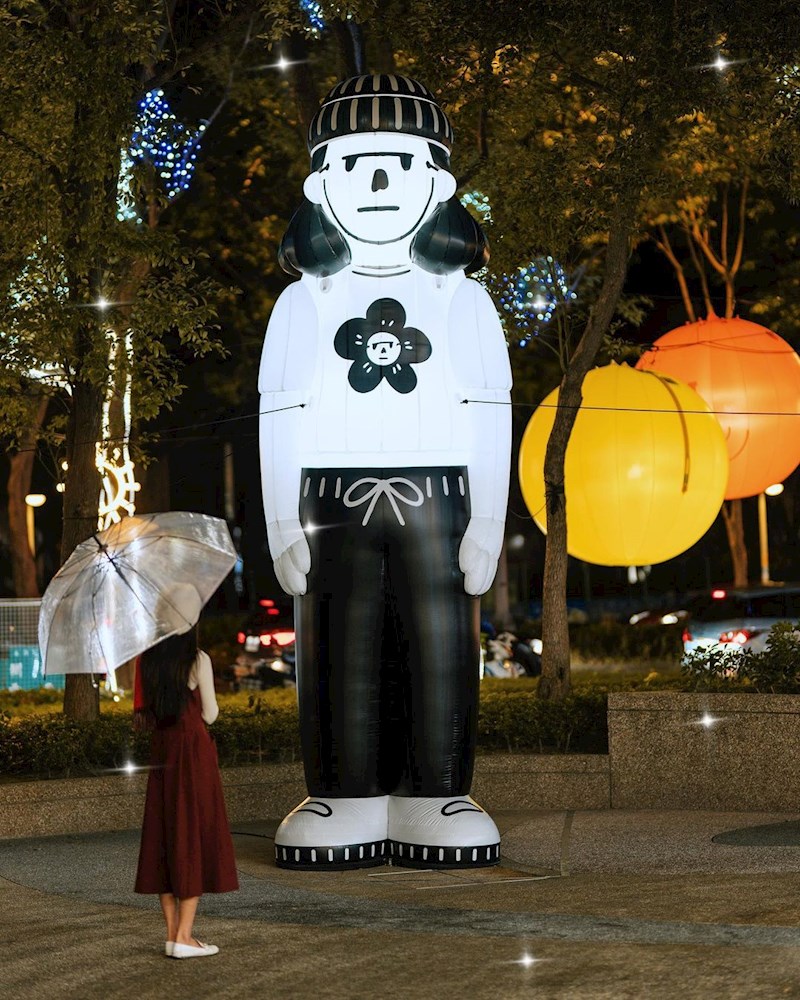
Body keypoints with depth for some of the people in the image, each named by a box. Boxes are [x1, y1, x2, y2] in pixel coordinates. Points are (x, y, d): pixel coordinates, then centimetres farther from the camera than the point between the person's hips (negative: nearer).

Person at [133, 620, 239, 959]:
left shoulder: (149, 661, 5)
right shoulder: (197, 660, -8)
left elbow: (145, 713, 10)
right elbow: (209, 714, -3)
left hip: (161, 749, 5)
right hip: (195, 748, -5)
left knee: (163, 837, 9)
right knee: (195, 835, -2)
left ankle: (172, 934, 10)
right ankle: (184, 936, -6)